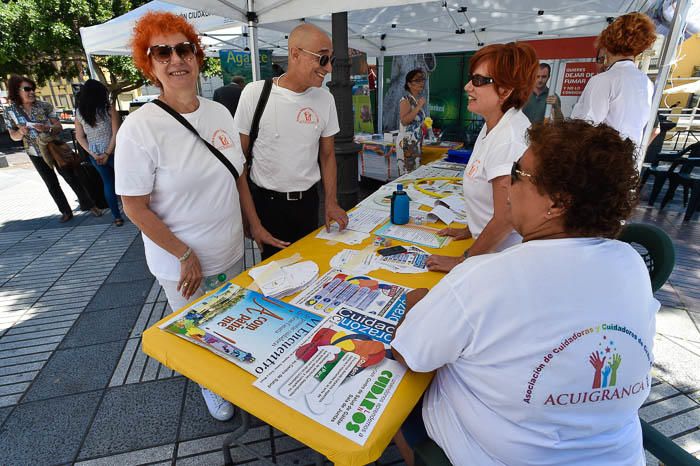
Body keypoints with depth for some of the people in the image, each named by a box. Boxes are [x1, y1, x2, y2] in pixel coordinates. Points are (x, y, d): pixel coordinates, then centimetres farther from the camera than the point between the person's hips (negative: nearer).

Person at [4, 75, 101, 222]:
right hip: (35, 154, 2)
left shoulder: (45, 106, -8)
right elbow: (14, 136, 2)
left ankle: (90, 205, 11)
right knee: (52, 184, 9)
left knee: (72, 178, 2)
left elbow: (59, 127, -7)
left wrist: (47, 128, -27)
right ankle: (66, 211, 19)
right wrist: (20, 132, -19)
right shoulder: (10, 111, -4)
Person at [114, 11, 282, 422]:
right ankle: (211, 388, 48)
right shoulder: (140, 128, -17)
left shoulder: (219, 113, -2)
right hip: (182, 263, -4)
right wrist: (185, 256, -15)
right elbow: (135, 207, -14)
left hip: (232, 251, 5)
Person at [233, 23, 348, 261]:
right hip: (266, 203, -3)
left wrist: (331, 202, -3)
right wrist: (252, 219, -12)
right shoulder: (255, 93, -11)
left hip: (309, 203, 3)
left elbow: (327, 155, 9)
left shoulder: (325, 99, 0)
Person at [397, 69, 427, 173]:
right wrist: (419, 107, -22)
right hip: (407, 143, -8)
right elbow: (404, 121, -25)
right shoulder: (406, 100, -10)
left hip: (417, 142, 9)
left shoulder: (418, 99, 15)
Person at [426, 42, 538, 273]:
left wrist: (462, 261, -15)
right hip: (490, 247, 8)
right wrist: (469, 229, 18)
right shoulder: (493, 126, 4)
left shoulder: (509, 139, -24)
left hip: (506, 254, -8)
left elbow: (506, 219, -24)